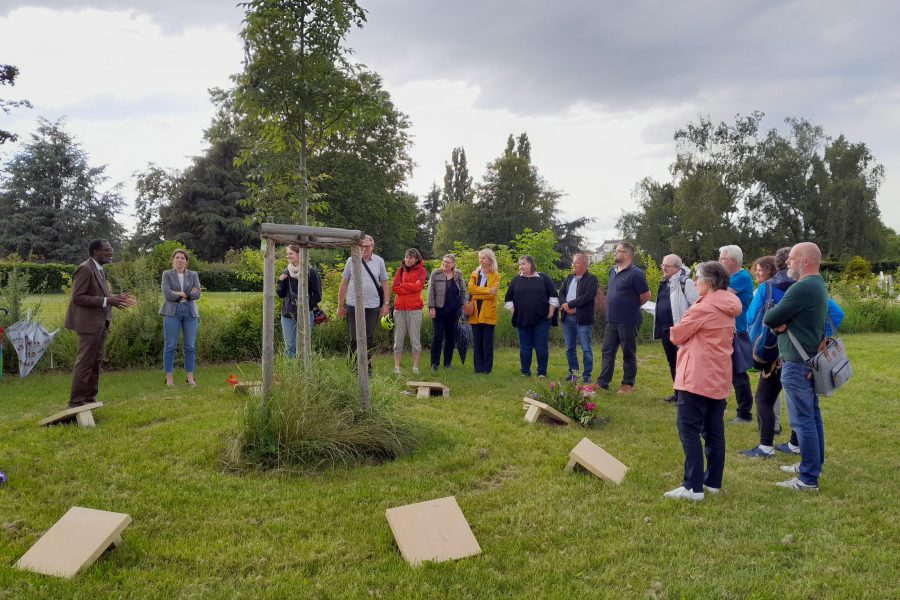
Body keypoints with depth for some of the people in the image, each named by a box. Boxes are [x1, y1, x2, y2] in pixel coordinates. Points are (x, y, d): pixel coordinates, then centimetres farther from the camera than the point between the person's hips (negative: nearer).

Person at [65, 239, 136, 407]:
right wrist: (106, 301, -24)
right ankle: (76, 401, 4)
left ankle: (90, 399, 22)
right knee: (84, 363, -4)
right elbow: (78, 297, -19)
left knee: (95, 363, 14)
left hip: (100, 324, 10)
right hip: (89, 323, -10)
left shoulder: (99, 270, 15)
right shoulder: (85, 269, -14)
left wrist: (114, 299, 6)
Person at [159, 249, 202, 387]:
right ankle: (169, 378, 3)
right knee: (170, 346, -2)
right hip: (172, 312, -2)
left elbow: (197, 294, -3)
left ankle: (190, 377, 9)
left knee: (190, 346, 2)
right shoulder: (167, 274, 5)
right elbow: (167, 295, -9)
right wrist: (187, 294, -6)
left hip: (190, 313, 2)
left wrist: (177, 294, -7)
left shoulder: (193, 275, 11)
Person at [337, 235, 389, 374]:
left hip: (372, 306, 1)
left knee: (369, 339, 6)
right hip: (354, 305, 0)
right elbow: (343, 284, 6)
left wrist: (386, 304, 3)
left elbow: (384, 283, 8)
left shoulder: (379, 261, 5)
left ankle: (367, 367, 17)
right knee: (355, 339, 5)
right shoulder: (351, 261, 2)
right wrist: (340, 306, 5)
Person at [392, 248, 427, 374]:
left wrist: (402, 285, -4)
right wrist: (411, 288, -10)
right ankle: (397, 367, 9)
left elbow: (417, 286, -13)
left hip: (414, 308, -3)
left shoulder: (421, 271, 4)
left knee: (415, 338, 1)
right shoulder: (400, 270, 12)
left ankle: (415, 367, 8)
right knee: (398, 338, 4)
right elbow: (395, 288, -2)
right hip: (399, 308, 3)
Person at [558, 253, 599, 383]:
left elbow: (588, 296, -17)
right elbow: (561, 293, 7)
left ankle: (587, 375, 7)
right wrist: (565, 306, -12)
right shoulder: (569, 278, 15)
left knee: (586, 349, -1)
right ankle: (573, 372, 24)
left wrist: (570, 305, -16)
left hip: (583, 319, -6)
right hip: (567, 317, 6)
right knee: (570, 348, 12)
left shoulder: (592, 279, -5)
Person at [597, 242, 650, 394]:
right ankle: (602, 382, 17)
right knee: (607, 351, 10)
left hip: (628, 321, -7)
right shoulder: (613, 271, 9)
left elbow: (646, 296, -11)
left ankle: (628, 384, 14)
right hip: (612, 320, 8)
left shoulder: (635, 273, -15)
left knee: (628, 354, 5)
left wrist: (632, 307, 2)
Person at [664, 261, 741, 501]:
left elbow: (676, 336, -9)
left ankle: (693, 487, -7)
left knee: (689, 430, -5)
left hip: (697, 377, -9)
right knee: (714, 431, 13)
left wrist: (679, 330, 11)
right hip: (719, 377, 9)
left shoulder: (703, 308, -16)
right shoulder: (729, 308, 10)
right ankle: (713, 481, 20)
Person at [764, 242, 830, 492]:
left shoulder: (802, 288, -20)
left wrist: (774, 321, 5)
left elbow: (769, 319, -17)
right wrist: (779, 325, -10)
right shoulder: (818, 285, 14)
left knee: (803, 421, -6)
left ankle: (809, 479, -1)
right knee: (812, 417, 17)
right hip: (811, 359, 10)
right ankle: (813, 465, 27)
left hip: (798, 363, -10)